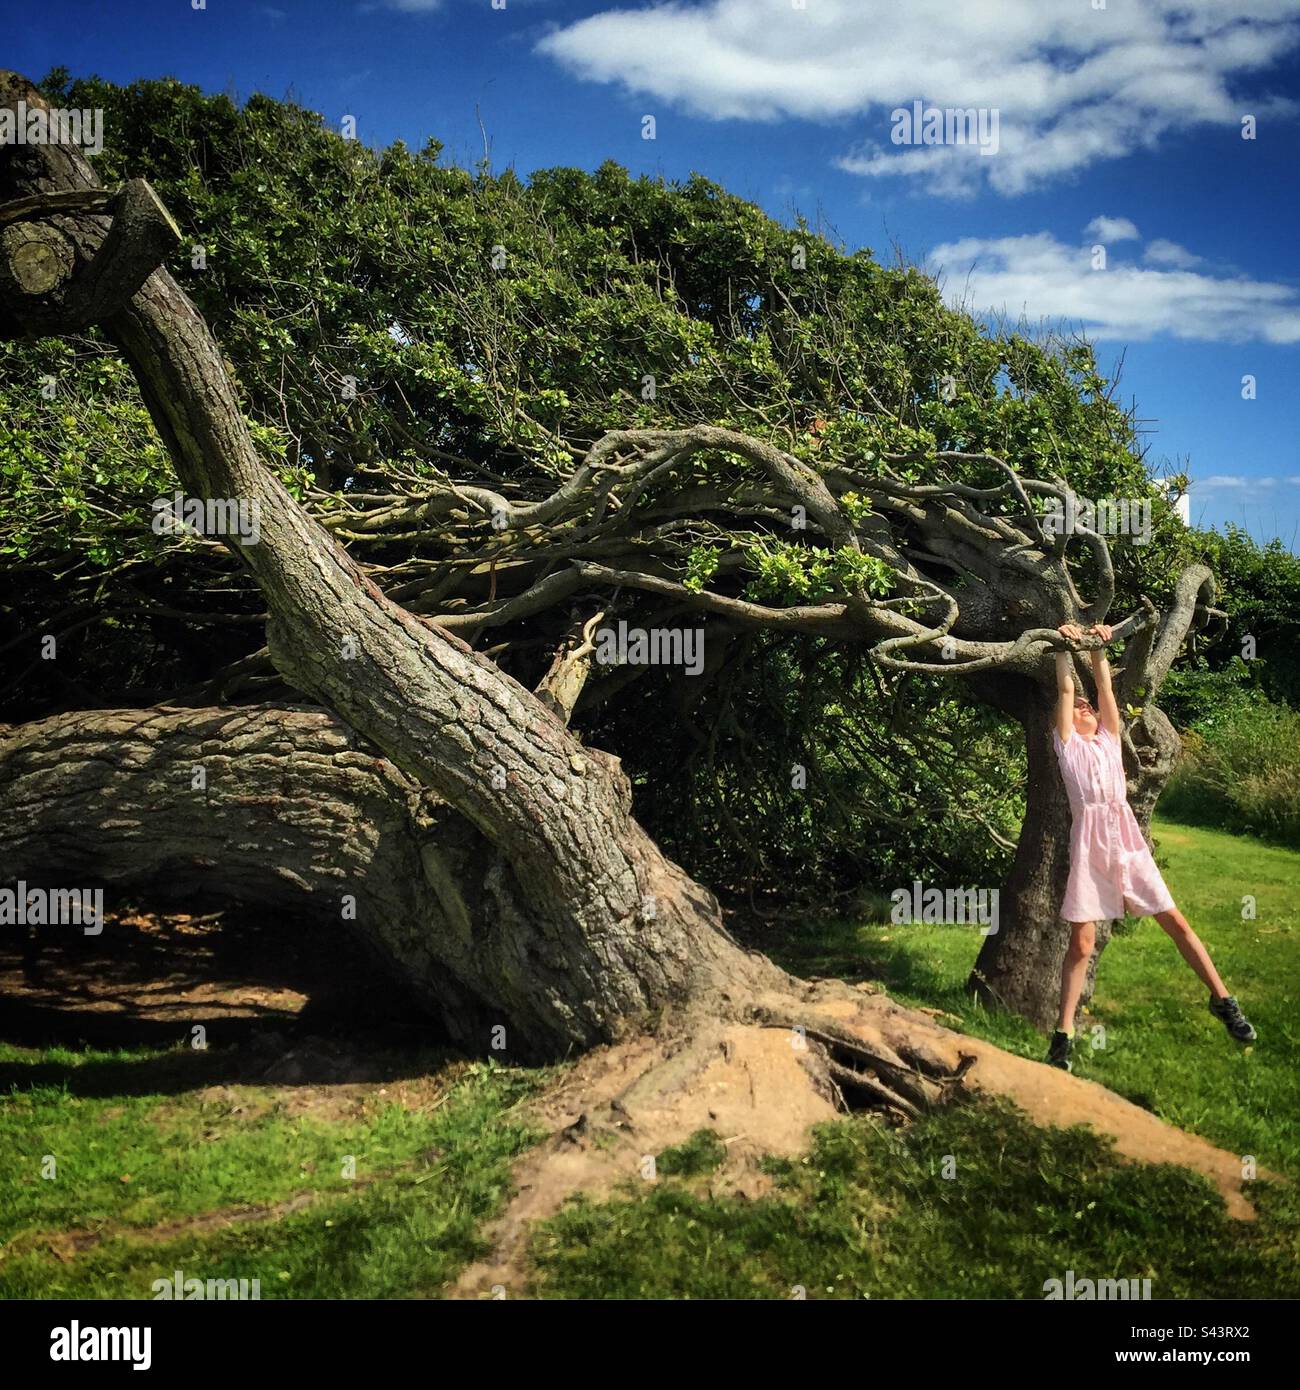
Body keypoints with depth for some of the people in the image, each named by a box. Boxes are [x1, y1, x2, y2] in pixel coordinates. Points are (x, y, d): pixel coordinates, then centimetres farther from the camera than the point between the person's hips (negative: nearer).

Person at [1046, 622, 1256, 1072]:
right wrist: (1065, 645, 9)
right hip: (1089, 841, -3)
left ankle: (1221, 999, 19)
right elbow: (1065, 690, 8)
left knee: (1175, 920, 4)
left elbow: (1105, 688, 17)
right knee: (1081, 942, -4)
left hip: (1127, 836, 3)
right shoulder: (1067, 742, 14)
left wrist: (1099, 647, 16)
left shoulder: (1109, 738, 22)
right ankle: (1063, 1036, 1)